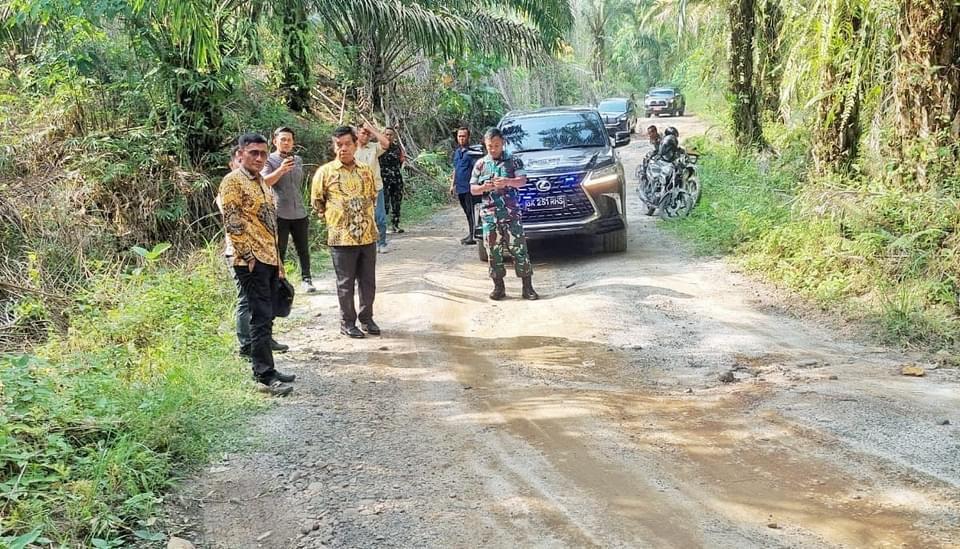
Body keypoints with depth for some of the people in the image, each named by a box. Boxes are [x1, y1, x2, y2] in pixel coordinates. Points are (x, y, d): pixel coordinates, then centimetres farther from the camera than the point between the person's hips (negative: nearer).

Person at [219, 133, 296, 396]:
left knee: (265, 318, 12)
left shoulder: (261, 182, 18)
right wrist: (248, 256, -17)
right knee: (261, 318, -10)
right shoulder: (233, 181, -9)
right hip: (251, 261, -9)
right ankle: (265, 376, -7)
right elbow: (232, 222, -15)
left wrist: (278, 261, 20)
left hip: (269, 259, 9)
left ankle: (266, 369, 19)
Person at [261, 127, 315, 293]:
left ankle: (306, 279, 19)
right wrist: (281, 170, -35)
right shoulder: (269, 160, -4)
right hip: (279, 214, -5)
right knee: (279, 251, 1)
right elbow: (265, 181, -22)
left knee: (303, 249, 10)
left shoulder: (298, 160, 13)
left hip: (299, 213, 5)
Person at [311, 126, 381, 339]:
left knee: (368, 281, 10)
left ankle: (367, 318, 25)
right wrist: (331, 219, 6)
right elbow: (316, 201, 4)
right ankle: (347, 323, 16)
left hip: (368, 235, 4)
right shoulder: (325, 172, -5)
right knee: (346, 283, 5)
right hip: (342, 237, -4)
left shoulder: (366, 171, 6)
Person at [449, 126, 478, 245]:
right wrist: (452, 184, 22)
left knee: (472, 213, -6)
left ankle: (474, 236, -5)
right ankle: (471, 234, 23)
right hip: (459, 188, 8)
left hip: (469, 188, -8)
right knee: (467, 213, 15)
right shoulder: (457, 152, 17)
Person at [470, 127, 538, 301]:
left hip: (512, 213, -2)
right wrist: (484, 188, -12)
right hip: (490, 215, 2)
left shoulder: (513, 161, 5)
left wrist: (507, 181, -25)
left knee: (519, 249, -4)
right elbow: (473, 189, 11)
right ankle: (498, 287, 13)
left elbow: (522, 180, -6)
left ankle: (527, 288, 0)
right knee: (494, 252, 3)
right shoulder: (480, 164, 11)